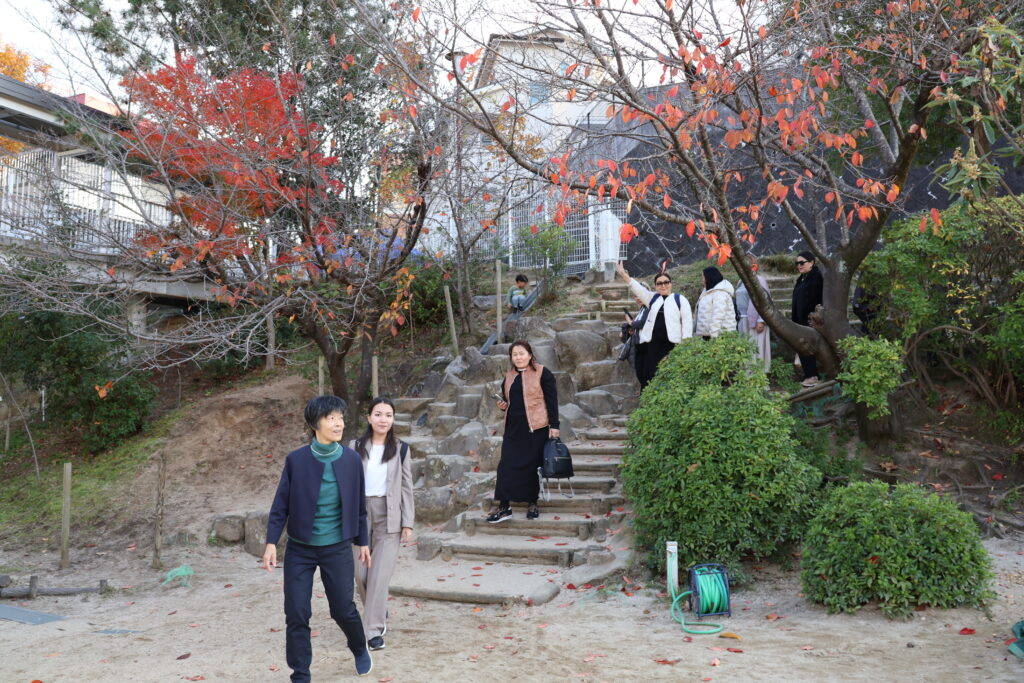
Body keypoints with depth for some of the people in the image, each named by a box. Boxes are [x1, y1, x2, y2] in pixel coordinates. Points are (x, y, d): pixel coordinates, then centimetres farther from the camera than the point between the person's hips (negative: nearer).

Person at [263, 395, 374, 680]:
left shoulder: (351, 459, -4)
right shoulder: (296, 460, -8)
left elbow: (358, 504, 5)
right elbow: (281, 504, -3)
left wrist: (362, 541, 10)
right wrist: (271, 542, -8)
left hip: (338, 549, 1)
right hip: (300, 549, 0)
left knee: (344, 609, 7)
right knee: (296, 614, 1)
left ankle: (360, 649, 38)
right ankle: (300, 675, 20)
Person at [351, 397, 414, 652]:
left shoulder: (401, 449, 1)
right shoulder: (357, 447, 3)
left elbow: (406, 487, 2)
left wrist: (408, 523, -2)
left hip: (389, 516, -2)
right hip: (361, 512, 2)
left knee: (380, 575, -6)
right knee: (361, 573, 6)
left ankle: (374, 630, 4)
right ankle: (379, 613, 33)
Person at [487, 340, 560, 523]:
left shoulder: (542, 373, -4)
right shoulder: (509, 376, 14)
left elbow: (552, 400, -7)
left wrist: (554, 426, -11)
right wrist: (503, 404, 5)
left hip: (535, 428, -5)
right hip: (513, 428, 5)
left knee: (531, 466, 3)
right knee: (507, 465, -2)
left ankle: (532, 503, 18)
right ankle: (504, 506, 3)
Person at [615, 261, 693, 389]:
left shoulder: (680, 299, 6)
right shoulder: (652, 298, 18)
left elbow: (687, 321, 1)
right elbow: (637, 288, 5)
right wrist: (623, 274, -8)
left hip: (672, 344, -3)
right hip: (653, 344, 3)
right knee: (652, 375, 2)